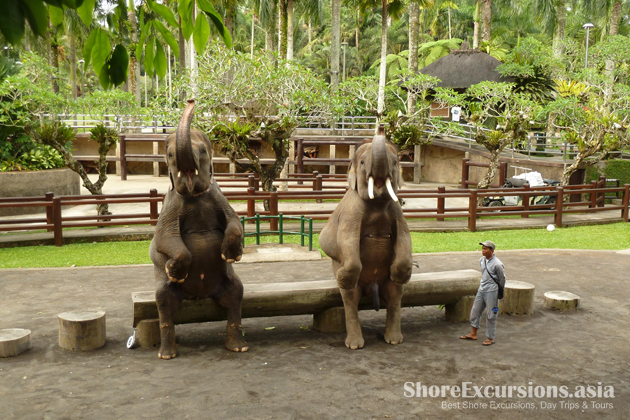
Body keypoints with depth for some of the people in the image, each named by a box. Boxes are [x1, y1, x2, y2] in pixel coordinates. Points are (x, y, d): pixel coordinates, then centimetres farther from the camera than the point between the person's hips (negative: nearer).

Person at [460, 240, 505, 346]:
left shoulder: (497, 264, -16)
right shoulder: (482, 260, 5)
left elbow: (502, 279, -6)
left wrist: (499, 292, 3)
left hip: (491, 292, -7)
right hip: (481, 290, 7)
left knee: (491, 315, 1)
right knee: (475, 311, 13)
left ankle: (490, 338, 13)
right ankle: (473, 334, 27)